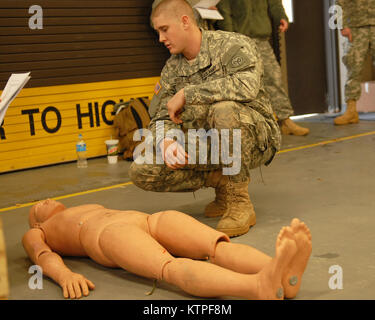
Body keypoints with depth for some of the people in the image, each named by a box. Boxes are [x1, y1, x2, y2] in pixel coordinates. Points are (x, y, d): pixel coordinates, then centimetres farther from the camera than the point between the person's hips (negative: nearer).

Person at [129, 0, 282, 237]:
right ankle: (220, 181, 5)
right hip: (209, 146, 6)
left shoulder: (233, 46, -13)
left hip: (255, 136, -5)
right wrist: (166, 141, -21)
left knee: (224, 110, -40)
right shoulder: (172, 68, 6)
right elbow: (162, 117, 5)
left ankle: (240, 204, -22)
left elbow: (247, 86, -34)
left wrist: (186, 94, -27)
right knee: (141, 171, -14)